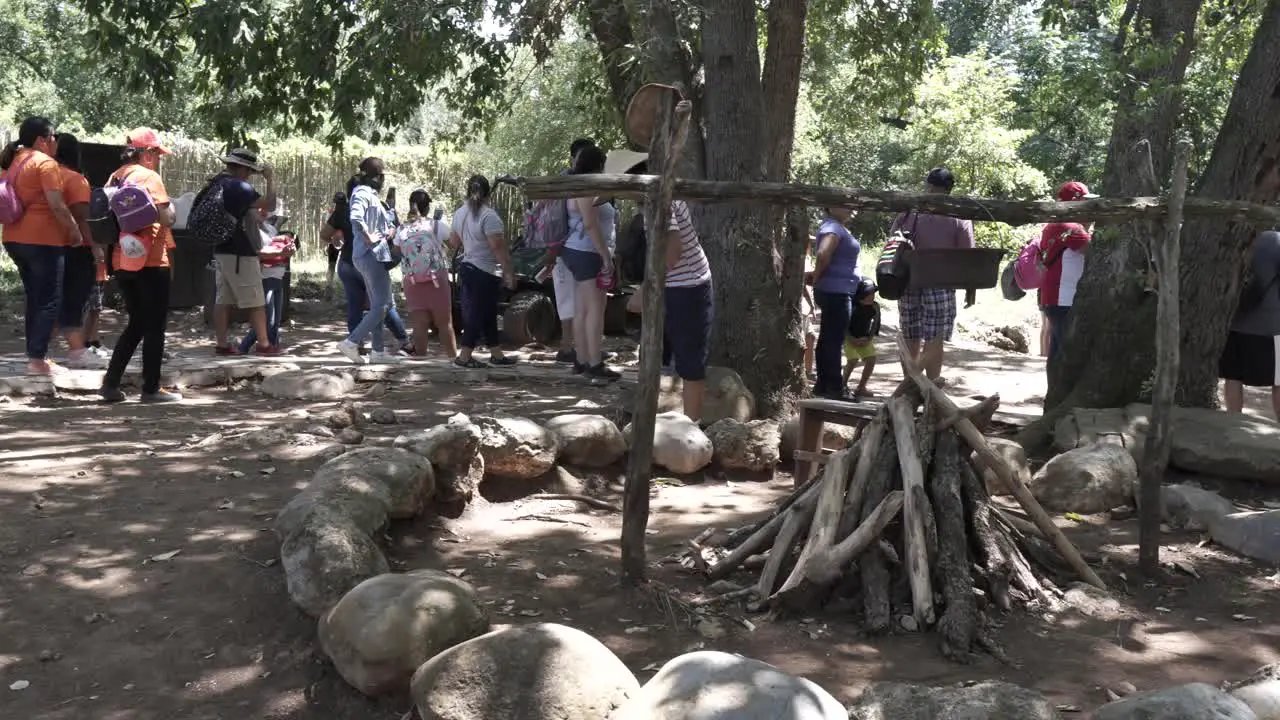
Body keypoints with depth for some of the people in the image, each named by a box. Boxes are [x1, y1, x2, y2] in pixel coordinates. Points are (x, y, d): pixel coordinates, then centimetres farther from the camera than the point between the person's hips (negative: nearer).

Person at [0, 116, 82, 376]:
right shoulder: (45, 163, -12)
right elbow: (57, 206, -19)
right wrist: (75, 231, -8)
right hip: (43, 240, -9)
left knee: (34, 299, 17)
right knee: (50, 301, -4)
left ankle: (34, 354, 19)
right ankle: (37, 360, -7)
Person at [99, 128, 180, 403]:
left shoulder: (115, 178, 12)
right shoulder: (149, 177, -9)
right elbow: (168, 217, -18)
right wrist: (168, 207, 2)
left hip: (122, 262, 7)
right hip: (150, 261, -7)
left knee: (136, 324, 17)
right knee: (155, 326, 2)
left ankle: (111, 383, 12)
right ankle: (151, 388, 5)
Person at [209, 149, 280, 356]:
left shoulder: (217, 184, 12)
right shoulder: (238, 186, -16)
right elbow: (270, 205, -18)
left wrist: (253, 216, 20)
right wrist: (270, 179, -8)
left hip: (222, 250, 9)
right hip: (240, 253, -9)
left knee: (223, 300, 7)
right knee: (256, 303, -3)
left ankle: (221, 345, 8)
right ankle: (264, 345, 0)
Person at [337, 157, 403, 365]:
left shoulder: (370, 194, 18)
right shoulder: (362, 193, -12)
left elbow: (380, 221, 31)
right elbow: (355, 218, -32)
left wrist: (388, 230, 12)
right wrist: (369, 238, -21)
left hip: (374, 256, 10)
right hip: (371, 255, -10)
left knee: (378, 305, 13)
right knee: (382, 305, -9)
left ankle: (377, 351, 16)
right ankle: (351, 342, -9)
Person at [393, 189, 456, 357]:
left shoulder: (402, 230, 3)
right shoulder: (436, 225, -5)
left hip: (413, 282, 2)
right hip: (437, 279, -2)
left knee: (419, 325, 4)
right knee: (445, 323, 7)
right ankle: (453, 357, 11)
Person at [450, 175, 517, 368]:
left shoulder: (460, 213, 8)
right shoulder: (488, 215, -18)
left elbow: (454, 242, 18)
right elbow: (498, 247, -22)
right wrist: (510, 272, -18)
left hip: (467, 268, 9)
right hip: (486, 273, -9)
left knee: (488, 315, 14)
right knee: (479, 314, -1)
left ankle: (496, 354, 21)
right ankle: (464, 356, 2)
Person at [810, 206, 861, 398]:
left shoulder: (839, 228, 17)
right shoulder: (833, 227, -15)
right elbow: (823, 253, -31)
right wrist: (817, 277, -16)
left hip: (837, 292, 10)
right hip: (836, 292, -10)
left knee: (828, 340, 14)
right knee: (833, 341, -7)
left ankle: (824, 385, 21)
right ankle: (833, 389, -4)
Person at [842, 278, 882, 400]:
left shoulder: (875, 307, -11)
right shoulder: (852, 306, -22)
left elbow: (875, 324, -1)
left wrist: (869, 339, -12)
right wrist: (852, 340, -21)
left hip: (865, 339, 5)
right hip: (850, 338, -4)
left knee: (871, 359, -9)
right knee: (853, 360, -21)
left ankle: (861, 387, 3)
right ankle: (844, 384, 0)